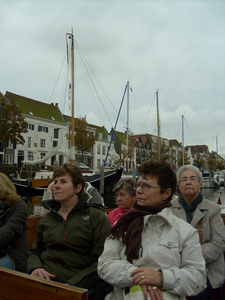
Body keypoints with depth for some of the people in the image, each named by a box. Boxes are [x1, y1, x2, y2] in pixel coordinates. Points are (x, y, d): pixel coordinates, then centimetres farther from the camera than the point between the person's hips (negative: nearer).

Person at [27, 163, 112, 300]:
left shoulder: (97, 217, 0)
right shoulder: (47, 219, 15)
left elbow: (101, 261, -5)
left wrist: (72, 285, -16)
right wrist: (35, 268, 0)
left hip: (78, 288, -4)